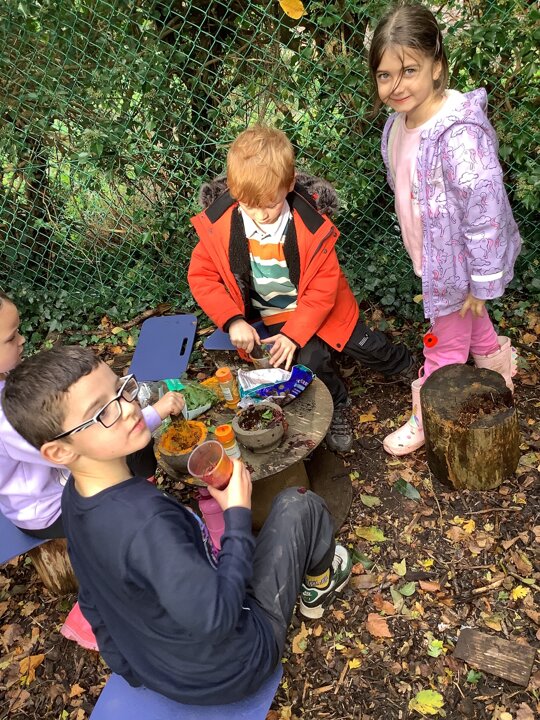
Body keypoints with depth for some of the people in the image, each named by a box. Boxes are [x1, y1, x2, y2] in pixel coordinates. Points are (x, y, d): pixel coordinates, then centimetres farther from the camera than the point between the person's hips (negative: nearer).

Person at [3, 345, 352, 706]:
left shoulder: (76, 495, -10)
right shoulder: (146, 521, -39)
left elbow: (94, 601, 4)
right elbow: (217, 618, -34)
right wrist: (238, 514, -26)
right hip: (227, 674, -7)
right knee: (298, 504, 0)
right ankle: (320, 583, 31)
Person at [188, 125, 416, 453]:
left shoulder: (311, 225, -27)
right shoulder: (218, 224, -22)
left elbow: (323, 287, -20)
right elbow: (202, 276, -13)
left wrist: (294, 333, -25)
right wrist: (232, 321, -24)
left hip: (319, 306, -1)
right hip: (271, 316, 1)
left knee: (366, 345, 10)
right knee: (311, 361, -15)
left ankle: (409, 367, 43)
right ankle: (338, 408, 17)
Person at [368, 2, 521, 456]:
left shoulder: (459, 135, -32)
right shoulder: (399, 124, -4)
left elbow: (485, 211, -28)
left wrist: (482, 281, -21)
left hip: (458, 261, -8)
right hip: (432, 256, 8)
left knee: (446, 344, 11)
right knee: (471, 321, 30)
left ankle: (427, 421, 33)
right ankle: (497, 367, 58)